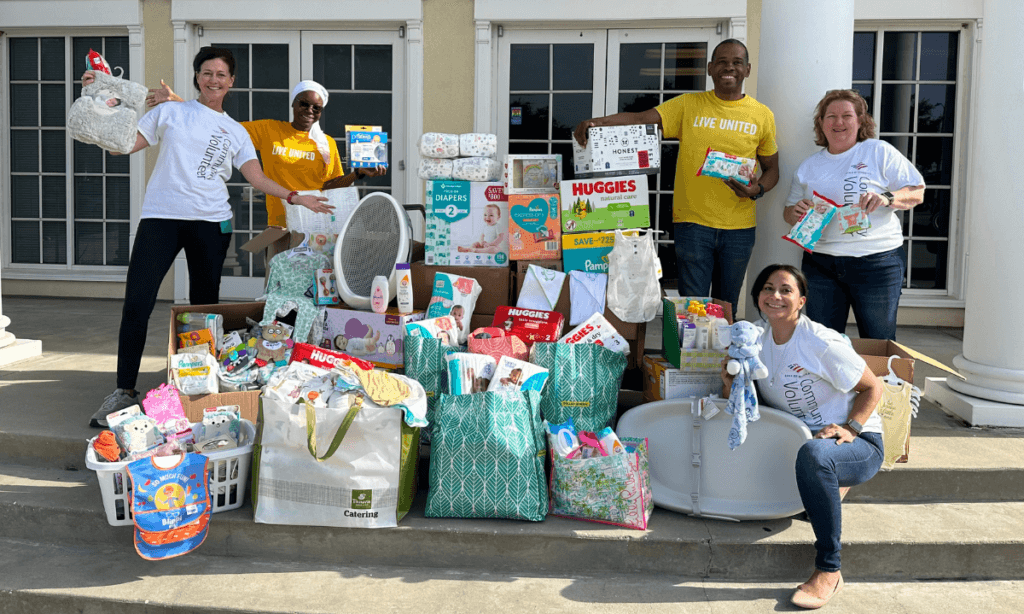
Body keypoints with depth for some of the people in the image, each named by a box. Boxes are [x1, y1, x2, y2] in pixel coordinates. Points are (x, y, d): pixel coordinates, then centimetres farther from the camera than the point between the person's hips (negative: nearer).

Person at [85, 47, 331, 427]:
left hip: (211, 222, 1)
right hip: (161, 217, -1)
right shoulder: (170, 113, 12)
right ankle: (124, 392, -1)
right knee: (136, 304, -9)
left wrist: (296, 198, -4)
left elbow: (258, 178, 7)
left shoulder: (235, 132, 16)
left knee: (205, 306, 4)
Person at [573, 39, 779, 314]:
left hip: (739, 227, 2)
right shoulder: (688, 105, 2)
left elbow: (771, 168, 14)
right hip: (693, 221, -2)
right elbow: (641, 119, -10)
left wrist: (757, 190, -8)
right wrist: (597, 122, -27)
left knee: (727, 307, 13)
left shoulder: (762, 116, 6)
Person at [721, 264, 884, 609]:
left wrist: (850, 428, -21)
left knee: (812, 453, -38)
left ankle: (829, 571, -24)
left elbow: (873, 388, -7)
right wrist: (731, 384, -13)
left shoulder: (822, 343, -16)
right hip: (798, 437, 7)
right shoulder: (758, 341, 2)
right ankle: (829, 484, 11)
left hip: (859, 444, -7)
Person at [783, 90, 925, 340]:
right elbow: (788, 213, 20)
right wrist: (795, 211, -4)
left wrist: (887, 198, -17)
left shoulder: (880, 152, 5)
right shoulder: (808, 167, 15)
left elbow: (918, 192, 3)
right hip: (820, 263, 3)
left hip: (876, 263, -3)